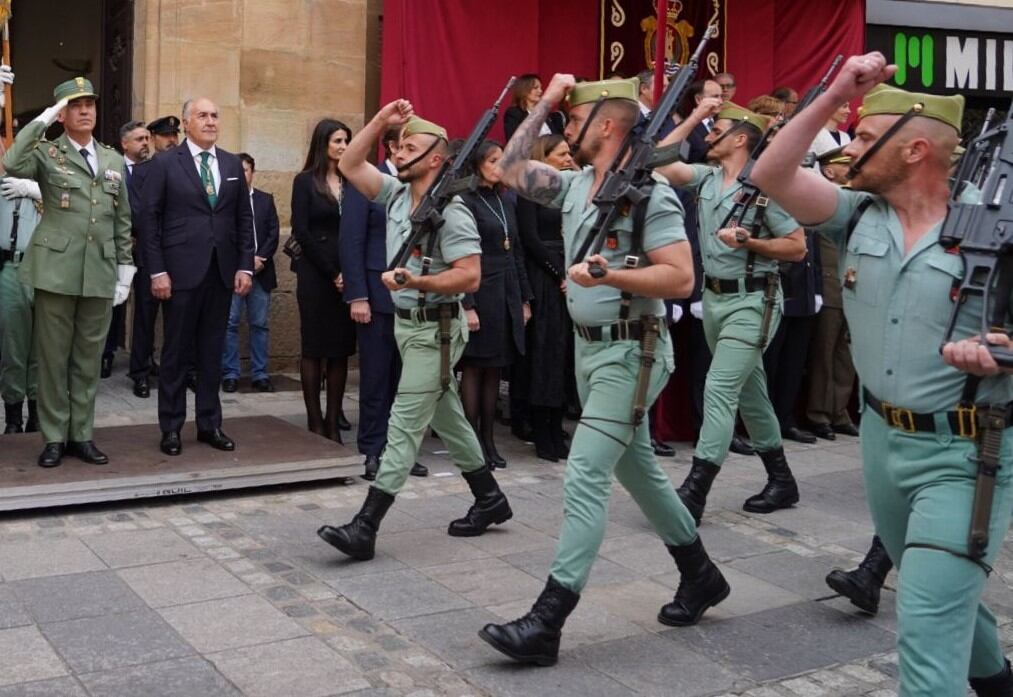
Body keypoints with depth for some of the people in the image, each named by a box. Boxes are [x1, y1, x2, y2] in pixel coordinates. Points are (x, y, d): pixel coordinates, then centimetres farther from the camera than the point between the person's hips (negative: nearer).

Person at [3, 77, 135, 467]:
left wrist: (125, 270, 10)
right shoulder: (46, 154, 2)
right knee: (53, 356, 2)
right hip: (56, 270, -3)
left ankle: (82, 435, 16)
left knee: (89, 357, 8)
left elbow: (122, 221, 15)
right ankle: (54, 438, 11)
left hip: (100, 274, 4)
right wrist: (41, 121, -16)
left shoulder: (114, 160, 14)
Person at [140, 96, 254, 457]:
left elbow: (244, 218, 12)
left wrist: (245, 265, 3)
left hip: (222, 272, 4)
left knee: (212, 352, 9)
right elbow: (149, 219, -4)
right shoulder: (165, 163, -1)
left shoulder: (233, 164, 12)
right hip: (181, 271, -4)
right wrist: (157, 271, -10)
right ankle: (171, 427, 12)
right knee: (176, 352, 3)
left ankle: (209, 424, 18)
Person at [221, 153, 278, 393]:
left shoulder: (266, 200, 12)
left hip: (260, 271, 3)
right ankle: (230, 374, 5)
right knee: (230, 324, -1)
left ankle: (260, 374, 9)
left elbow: (273, 234, 6)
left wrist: (260, 259, -8)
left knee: (260, 324, 4)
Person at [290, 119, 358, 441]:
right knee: (314, 346, 1)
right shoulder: (305, 181, -1)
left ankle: (334, 420, 9)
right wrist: (331, 272, -9)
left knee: (341, 348, 4)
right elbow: (301, 232, -6)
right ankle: (315, 420, 6)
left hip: (347, 274, 4)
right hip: (315, 273, -4)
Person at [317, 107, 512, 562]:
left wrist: (416, 282, -32)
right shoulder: (396, 194, 7)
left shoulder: (451, 212, -17)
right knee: (446, 416, 16)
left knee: (403, 424, -9)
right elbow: (350, 166, 8)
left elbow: (470, 276, -23)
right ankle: (489, 499, 30)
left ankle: (365, 528, -10)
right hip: (407, 322, 9)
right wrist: (379, 121, 0)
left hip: (435, 329, -9)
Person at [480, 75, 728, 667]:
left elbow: (681, 279, -20)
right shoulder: (575, 187, 8)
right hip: (591, 347, 9)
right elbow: (512, 168, 14)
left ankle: (547, 622, -9)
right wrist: (543, 104, 9)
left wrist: (609, 274, -27)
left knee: (585, 474, -11)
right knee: (635, 465, 17)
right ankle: (701, 574, 34)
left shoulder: (649, 195, -16)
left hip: (630, 352, -9)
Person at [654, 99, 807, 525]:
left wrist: (747, 242, -21)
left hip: (751, 301, -8)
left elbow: (797, 247, -11)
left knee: (720, 387, -13)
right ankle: (781, 480, 27)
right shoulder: (706, 178, 6)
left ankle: (694, 492, -13)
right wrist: (692, 118, 2)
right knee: (748, 389, 14)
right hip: (713, 296, 8)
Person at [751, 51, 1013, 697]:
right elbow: (771, 176, -9)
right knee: (945, 594, 26)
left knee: (928, 628, -9)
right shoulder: (859, 216, 0)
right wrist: (833, 96, -15)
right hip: (883, 437, 6)